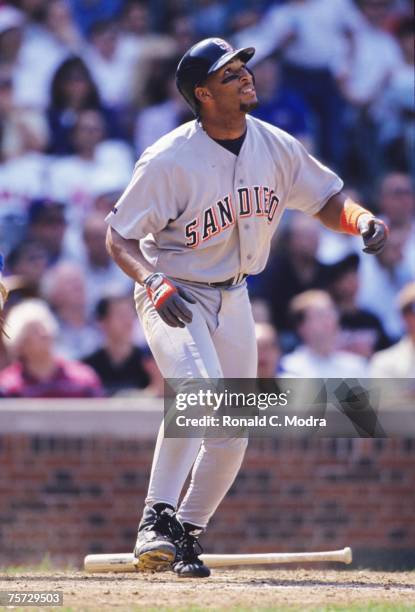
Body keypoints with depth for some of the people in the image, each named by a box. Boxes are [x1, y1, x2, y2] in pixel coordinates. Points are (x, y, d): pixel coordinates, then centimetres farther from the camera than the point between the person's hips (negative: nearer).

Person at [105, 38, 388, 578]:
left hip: (232, 298, 6)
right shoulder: (169, 160, -20)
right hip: (174, 296, -6)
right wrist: (153, 282, -34)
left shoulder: (276, 147, -5)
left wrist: (361, 219, -18)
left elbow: (328, 201, 5)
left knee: (232, 436, 5)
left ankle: (186, 534, 22)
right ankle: (157, 519, -26)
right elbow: (119, 237, -16)